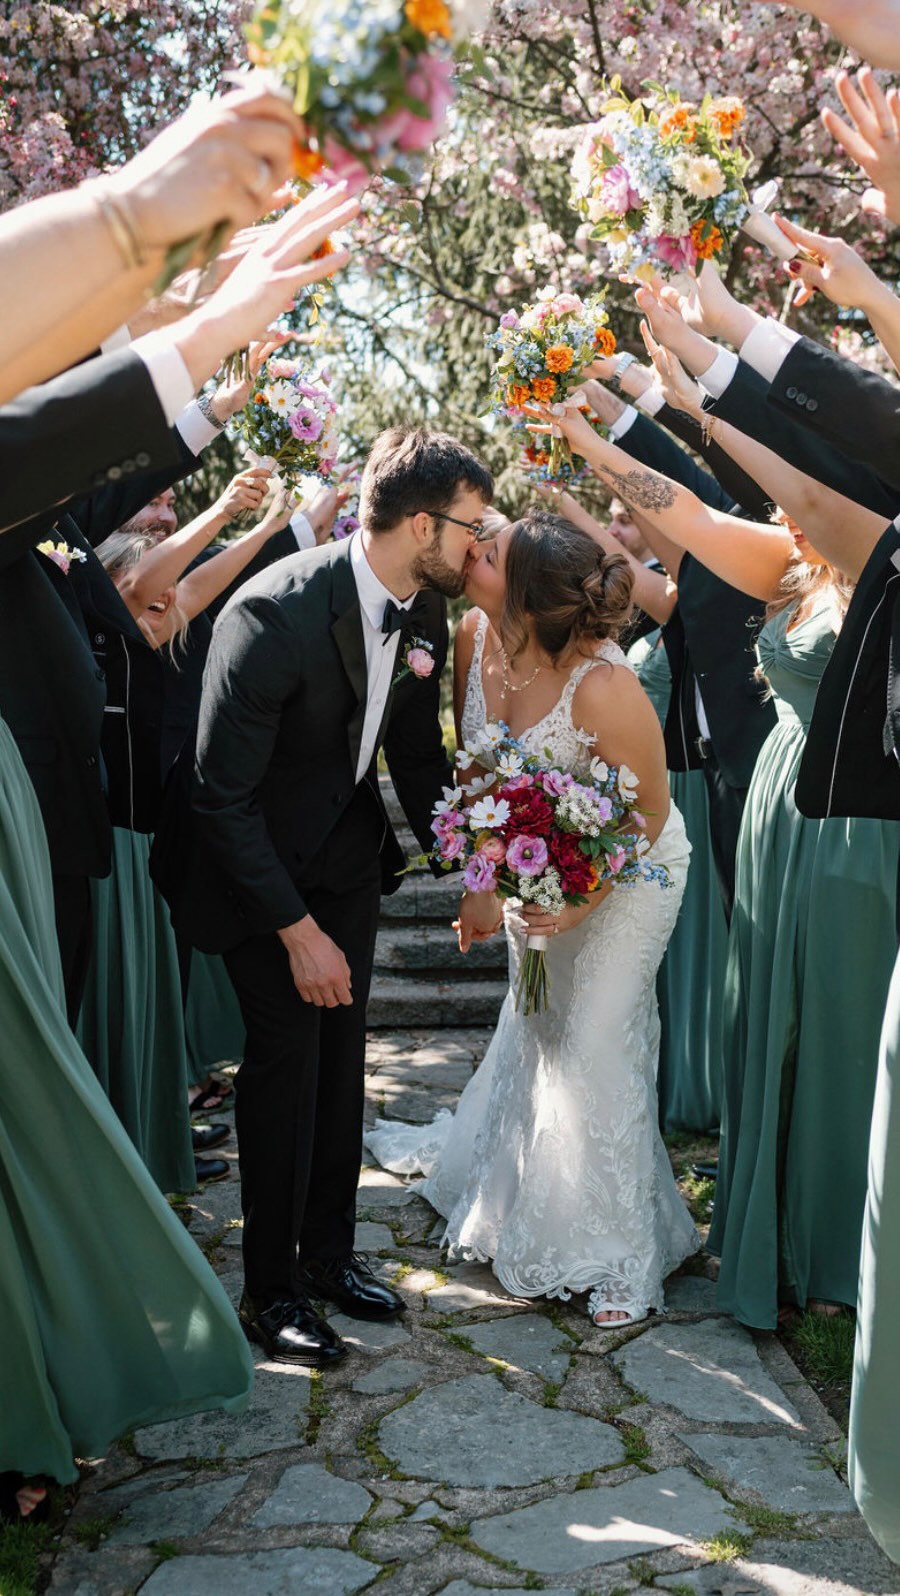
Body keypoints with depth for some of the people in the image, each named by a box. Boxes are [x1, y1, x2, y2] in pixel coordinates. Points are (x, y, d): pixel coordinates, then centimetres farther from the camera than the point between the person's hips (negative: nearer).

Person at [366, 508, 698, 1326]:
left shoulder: (603, 686, -37)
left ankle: (618, 1256, 18)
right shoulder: (475, 638, -19)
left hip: (625, 868, -5)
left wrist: (583, 902, -23)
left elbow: (649, 813, -21)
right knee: (533, 1025, 20)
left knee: (595, 1043, -1)